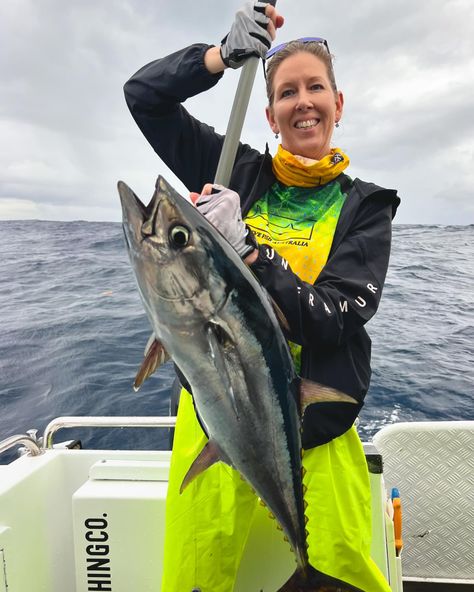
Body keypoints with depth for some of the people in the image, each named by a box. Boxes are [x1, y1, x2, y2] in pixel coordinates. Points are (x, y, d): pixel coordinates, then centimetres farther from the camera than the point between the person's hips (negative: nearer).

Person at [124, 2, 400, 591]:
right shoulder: (239, 172, 3)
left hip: (315, 428, 0)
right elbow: (144, 93, 4)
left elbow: (333, 322, -11)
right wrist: (227, 52, -10)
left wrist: (243, 247, -21)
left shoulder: (364, 207, 0)